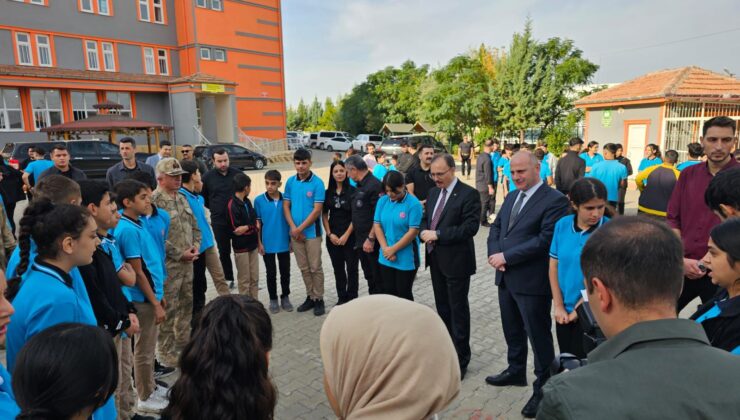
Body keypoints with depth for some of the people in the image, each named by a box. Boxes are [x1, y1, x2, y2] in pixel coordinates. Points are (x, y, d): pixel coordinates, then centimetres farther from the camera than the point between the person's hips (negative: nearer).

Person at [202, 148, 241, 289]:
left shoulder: (237, 173, -3)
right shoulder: (208, 177, -3)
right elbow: (203, 197, 8)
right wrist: (216, 209, 7)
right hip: (219, 222, 0)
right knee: (224, 252, 11)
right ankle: (228, 279, 25)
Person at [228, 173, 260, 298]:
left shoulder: (247, 201, 8)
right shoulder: (232, 205, -15)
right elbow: (236, 229, -17)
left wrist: (247, 227, -5)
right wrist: (251, 227, -8)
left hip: (253, 244, 7)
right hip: (241, 247, -7)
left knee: (255, 278, 12)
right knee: (244, 280, 4)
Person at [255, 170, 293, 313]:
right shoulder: (259, 200, -8)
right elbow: (257, 223, -3)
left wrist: (292, 240, 4)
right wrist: (259, 243, -5)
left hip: (284, 243, 1)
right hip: (267, 244, -1)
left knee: (285, 273, 12)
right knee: (271, 274, 11)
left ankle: (285, 297, 30)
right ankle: (273, 299, 27)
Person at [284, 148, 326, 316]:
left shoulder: (317, 183, -10)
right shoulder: (290, 182, 3)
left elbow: (317, 210, -14)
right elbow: (286, 206, 4)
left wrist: (300, 228, -13)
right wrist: (293, 228, -9)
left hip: (312, 232, -4)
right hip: (295, 232, 4)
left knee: (315, 268, 3)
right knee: (304, 268, 13)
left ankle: (319, 299, 16)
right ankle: (310, 297, 26)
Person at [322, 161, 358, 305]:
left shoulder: (352, 191, -5)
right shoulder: (328, 193, 5)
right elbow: (324, 215, 7)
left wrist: (346, 235, -11)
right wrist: (330, 234, -3)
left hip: (350, 236, -4)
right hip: (333, 237, 4)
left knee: (351, 269, 3)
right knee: (338, 269, 12)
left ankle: (352, 299, 14)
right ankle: (342, 298, 25)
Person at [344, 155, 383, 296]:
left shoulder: (374, 185, -16)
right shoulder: (359, 186, 13)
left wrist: (371, 239, -21)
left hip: (372, 242, -9)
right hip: (361, 241, 9)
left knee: (378, 278, 2)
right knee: (369, 276, 17)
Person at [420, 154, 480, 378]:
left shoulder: (468, 194, -14)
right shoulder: (433, 192, 10)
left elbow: (471, 227, -22)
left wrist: (438, 234, -22)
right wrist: (425, 231, -5)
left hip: (456, 261, -7)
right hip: (436, 259, 7)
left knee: (458, 310, 4)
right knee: (442, 307, 18)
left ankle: (460, 360, 17)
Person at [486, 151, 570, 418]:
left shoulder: (554, 200, -14)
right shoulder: (511, 197, 13)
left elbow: (544, 240, -22)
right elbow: (496, 227, 14)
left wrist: (506, 256, -19)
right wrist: (494, 254, -6)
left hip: (532, 281, -8)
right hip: (506, 277, 8)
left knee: (538, 335, 7)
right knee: (512, 330, 22)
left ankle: (544, 387, 24)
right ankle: (516, 371, 42)